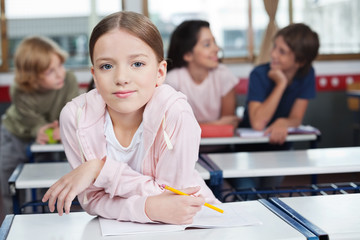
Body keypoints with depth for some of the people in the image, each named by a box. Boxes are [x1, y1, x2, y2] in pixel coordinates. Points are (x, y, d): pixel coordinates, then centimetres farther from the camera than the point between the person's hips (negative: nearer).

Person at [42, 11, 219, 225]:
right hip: (117, 227, 2)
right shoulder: (76, 116, -16)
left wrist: (101, 168, -25)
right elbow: (94, 199, -14)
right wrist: (150, 209, -31)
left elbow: (170, 194, -19)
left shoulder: (175, 114, -23)